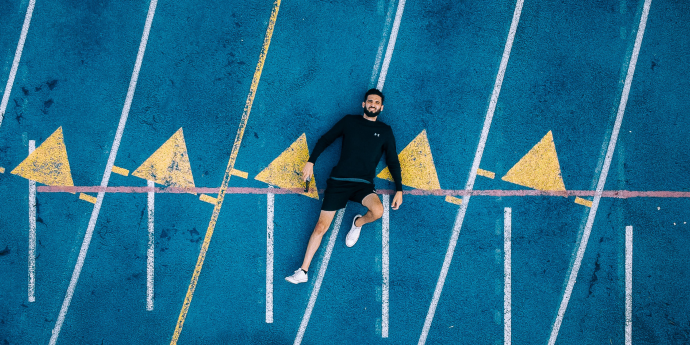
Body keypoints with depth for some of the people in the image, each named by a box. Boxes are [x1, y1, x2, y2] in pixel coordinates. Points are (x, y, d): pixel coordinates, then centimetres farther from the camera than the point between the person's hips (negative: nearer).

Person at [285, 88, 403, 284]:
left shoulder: (385, 131, 11)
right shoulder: (349, 121, 9)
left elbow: (393, 162, 13)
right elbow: (325, 139, 12)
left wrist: (399, 189, 6)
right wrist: (310, 162, 1)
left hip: (364, 185, 0)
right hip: (339, 181, 0)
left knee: (377, 211, -30)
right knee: (321, 226, -6)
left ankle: (358, 223, 6)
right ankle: (303, 271, 3)